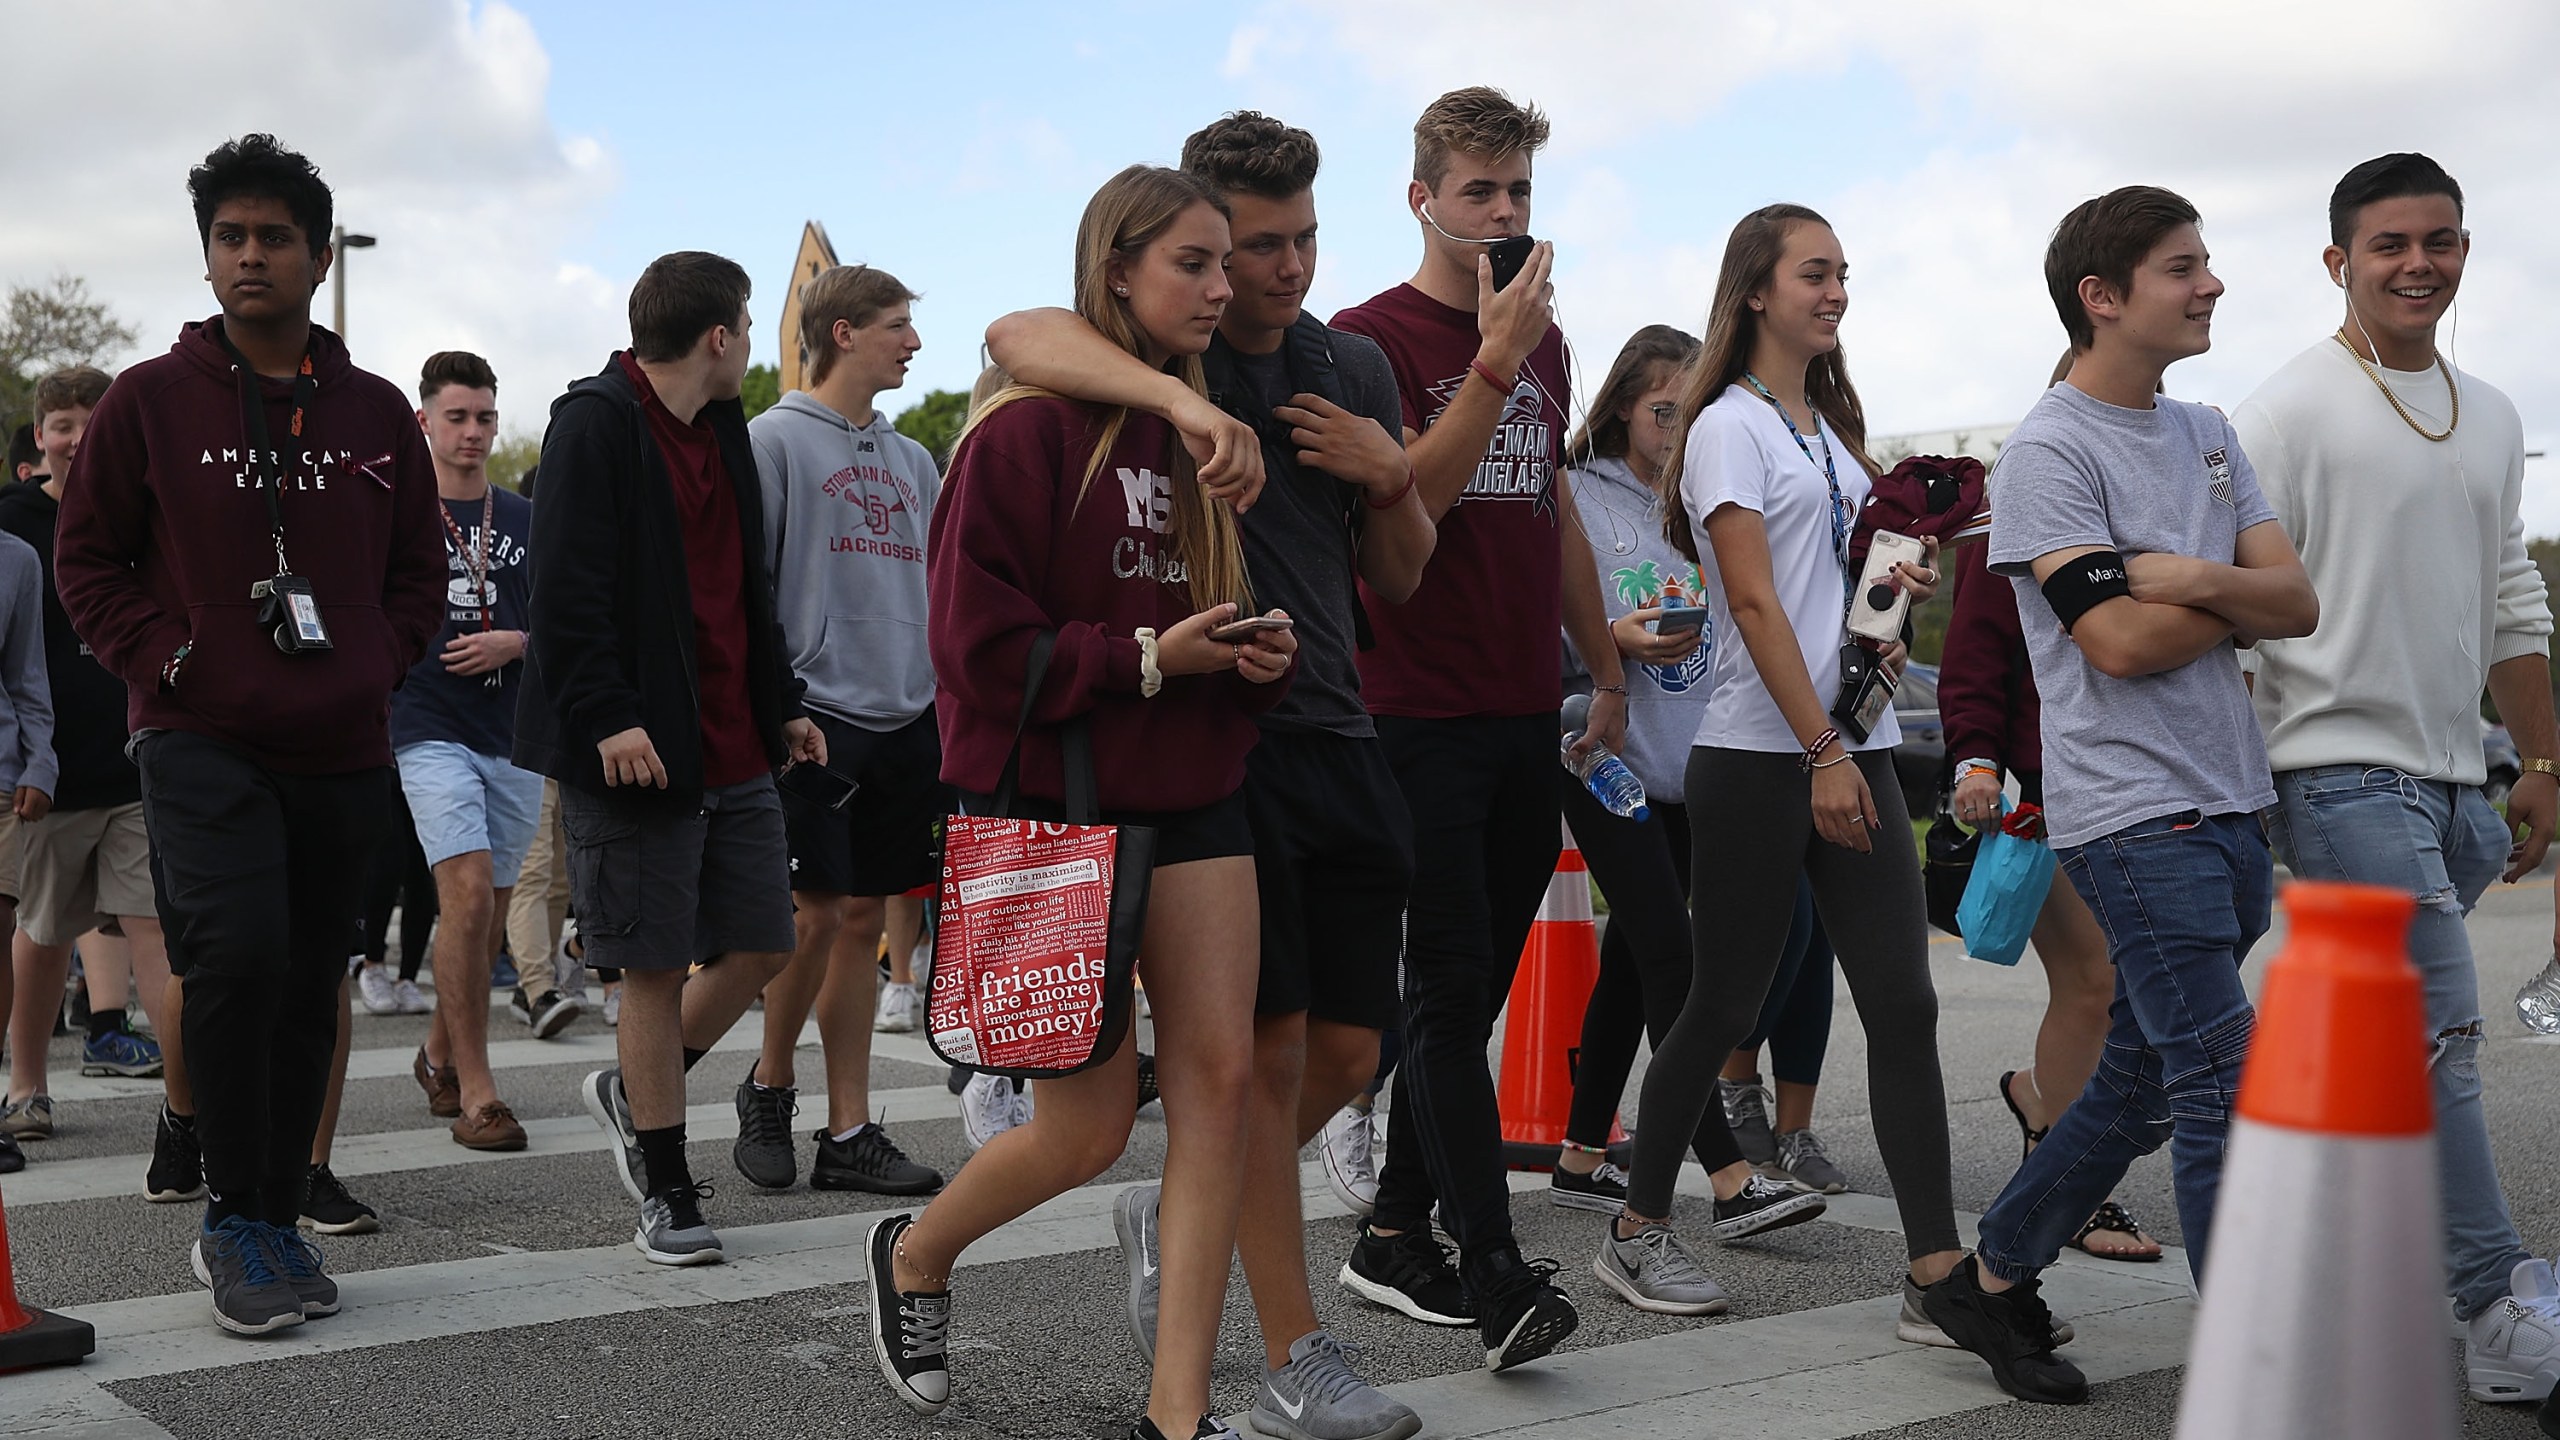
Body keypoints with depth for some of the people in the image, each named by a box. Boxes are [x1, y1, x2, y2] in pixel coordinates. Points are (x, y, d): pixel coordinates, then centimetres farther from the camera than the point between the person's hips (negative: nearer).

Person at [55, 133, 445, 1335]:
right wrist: (167, 661, -8)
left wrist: (380, 663, 4)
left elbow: (417, 569, 18)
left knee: (309, 989, 9)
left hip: (344, 752, 4)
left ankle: (277, 1218, 22)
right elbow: (87, 561, 4)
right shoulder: (152, 401, 1)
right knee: (239, 954, -20)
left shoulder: (377, 414, 10)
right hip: (201, 743, -4)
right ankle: (233, 1217, -4)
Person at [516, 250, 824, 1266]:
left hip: (734, 750, 8)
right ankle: (666, 1191, 11)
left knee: (762, 948, 8)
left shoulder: (723, 430, 18)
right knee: (657, 968, -1)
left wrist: (783, 705, 20)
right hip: (638, 750, -8)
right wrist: (607, 715, -23)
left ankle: (634, 1091, 30)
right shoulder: (596, 423, -9)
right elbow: (568, 587, -16)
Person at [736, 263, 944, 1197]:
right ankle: (769, 1085, 18)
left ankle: (849, 1133, 11)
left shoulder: (910, 460, 17)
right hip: (815, 712, -6)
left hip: (904, 718, 6)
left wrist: (949, 700, 15)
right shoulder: (776, 439, -3)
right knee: (817, 914, -7)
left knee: (864, 918, 6)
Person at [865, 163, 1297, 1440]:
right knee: (1089, 1124, 1)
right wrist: (1143, 659, -19)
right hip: (1051, 801, -6)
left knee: (1217, 1080, -3)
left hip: (1192, 797, 6)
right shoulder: (1029, 427, -11)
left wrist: (1257, 655, -1)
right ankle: (914, 1256, 32)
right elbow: (979, 642, -15)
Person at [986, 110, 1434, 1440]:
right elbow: (1017, 335, -27)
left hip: (1335, 736, 6)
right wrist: (1184, 398, -40)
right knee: (1270, 1042, -5)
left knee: (1347, 1050, 8)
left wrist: (1389, 474, -3)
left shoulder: (1355, 368, 13)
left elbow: (1398, 580, 17)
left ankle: (1182, 1210, 33)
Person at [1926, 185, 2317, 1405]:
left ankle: (1990, 1283, 27)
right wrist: (2242, 599, -1)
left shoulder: (2206, 435, 16)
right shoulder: (2049, 451, -8)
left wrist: (2190, 579, -13)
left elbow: (2299, 603, 5)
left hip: (2230, 804, 8)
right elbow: (2123, 641, -17)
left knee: (2141, 1080, 13)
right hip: (2135, 813, -8)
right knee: (2228, 1091, -9)